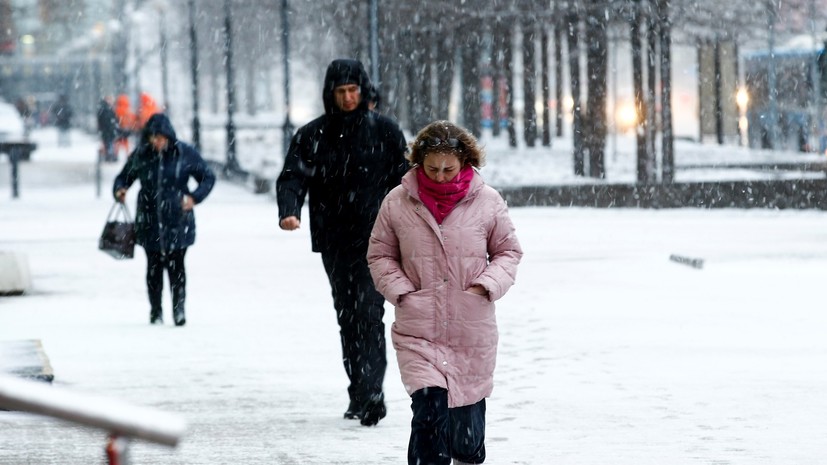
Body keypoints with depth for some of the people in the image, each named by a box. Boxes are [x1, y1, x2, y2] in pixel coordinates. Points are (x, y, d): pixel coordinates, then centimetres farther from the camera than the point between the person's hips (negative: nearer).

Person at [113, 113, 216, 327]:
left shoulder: (185, 154, -4)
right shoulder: (140, 155, 1)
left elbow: (208, 177, 5)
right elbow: (124, 176, 14)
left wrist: (194, 197, -9)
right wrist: (120, 189, -8)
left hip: (177, 222, -2)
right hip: (149, 221, 2)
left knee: (176, 266, -5)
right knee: (154, 267, 6)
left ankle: (179, 309, 5)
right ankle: (155, 311, 17)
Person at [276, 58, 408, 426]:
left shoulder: (384, 131, 2)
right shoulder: (312, 136, 5)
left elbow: (403, 180, 5)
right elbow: (293, 176, -4)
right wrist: (289, 211, -24)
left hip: (375, 240, -3)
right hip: (335, 243, 3)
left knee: (369, 314, -14)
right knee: (347, 317, 10)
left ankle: (370, 395, -18)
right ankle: (361, 395, 18)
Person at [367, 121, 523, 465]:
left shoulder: (487, 202, -1)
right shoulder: (397, 203, -2)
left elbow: (508, 251, 11)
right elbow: (380, 255, 10)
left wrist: (488, 284, -6)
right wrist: (400, 290, -6)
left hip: (472, 330, 2)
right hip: (417, 330, -1)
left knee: (467, 414, 13)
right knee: (428, 409, -18)